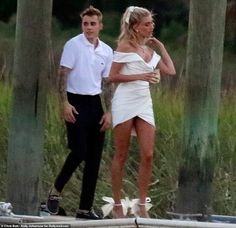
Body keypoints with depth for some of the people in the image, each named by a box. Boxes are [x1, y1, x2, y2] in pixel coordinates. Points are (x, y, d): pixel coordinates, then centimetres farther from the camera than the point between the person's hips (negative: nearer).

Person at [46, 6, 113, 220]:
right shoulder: (73, 45, -5)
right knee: (79, 151, -14)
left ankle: (85, 207, 7)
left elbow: (107, 83, 14)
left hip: (95, 103, 5)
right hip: (76, 102, -5)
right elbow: (63, 75, -8)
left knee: (94, 156, 2)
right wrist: (65, 103, -16)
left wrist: (109, 111, 6)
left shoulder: (106, 51, 9)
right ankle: (56, 190, 9)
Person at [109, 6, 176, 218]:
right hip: (125, 103, -6)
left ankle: (142, 205, 0)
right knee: (121, 156, 1)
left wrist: (161, 47, 14)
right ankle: (117, 205, 8)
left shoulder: (150, 49, 15)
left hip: (144, 104, 6)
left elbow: (170, 71, 11)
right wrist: (140, 76, -16)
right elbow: (113, 76, -7)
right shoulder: (125, 46, -4)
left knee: (148, 155, -5)